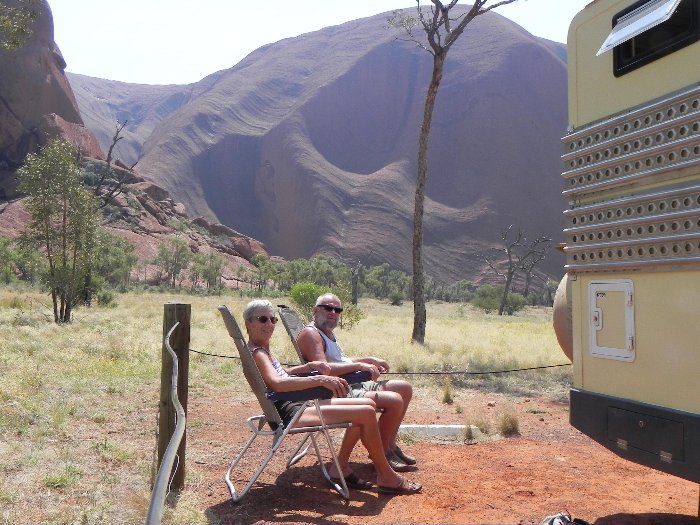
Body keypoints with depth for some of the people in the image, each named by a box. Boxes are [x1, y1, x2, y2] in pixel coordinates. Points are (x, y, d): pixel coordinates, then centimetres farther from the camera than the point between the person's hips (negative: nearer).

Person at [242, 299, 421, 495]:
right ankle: (387, 477, -3)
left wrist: (309, 366, 13)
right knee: (366, 413, -17)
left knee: (368, 404, 8)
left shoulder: (262, 351, 17)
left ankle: (340, 467, 11)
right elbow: (276, 383, -31)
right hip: (291, 413, -11)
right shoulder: (256, 352, -13)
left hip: (301, 405, 11)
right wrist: (319, 380, -36)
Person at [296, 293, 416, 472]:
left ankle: (390, 444, 15)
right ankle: (382, 452, -6)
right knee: (395, 400, -24)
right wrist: (360, 365, -26)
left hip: (354, 385, 11)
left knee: (405, 388, 13)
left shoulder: (328, 333, 19)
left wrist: (370, 360, 21)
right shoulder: (310, 334, -14)